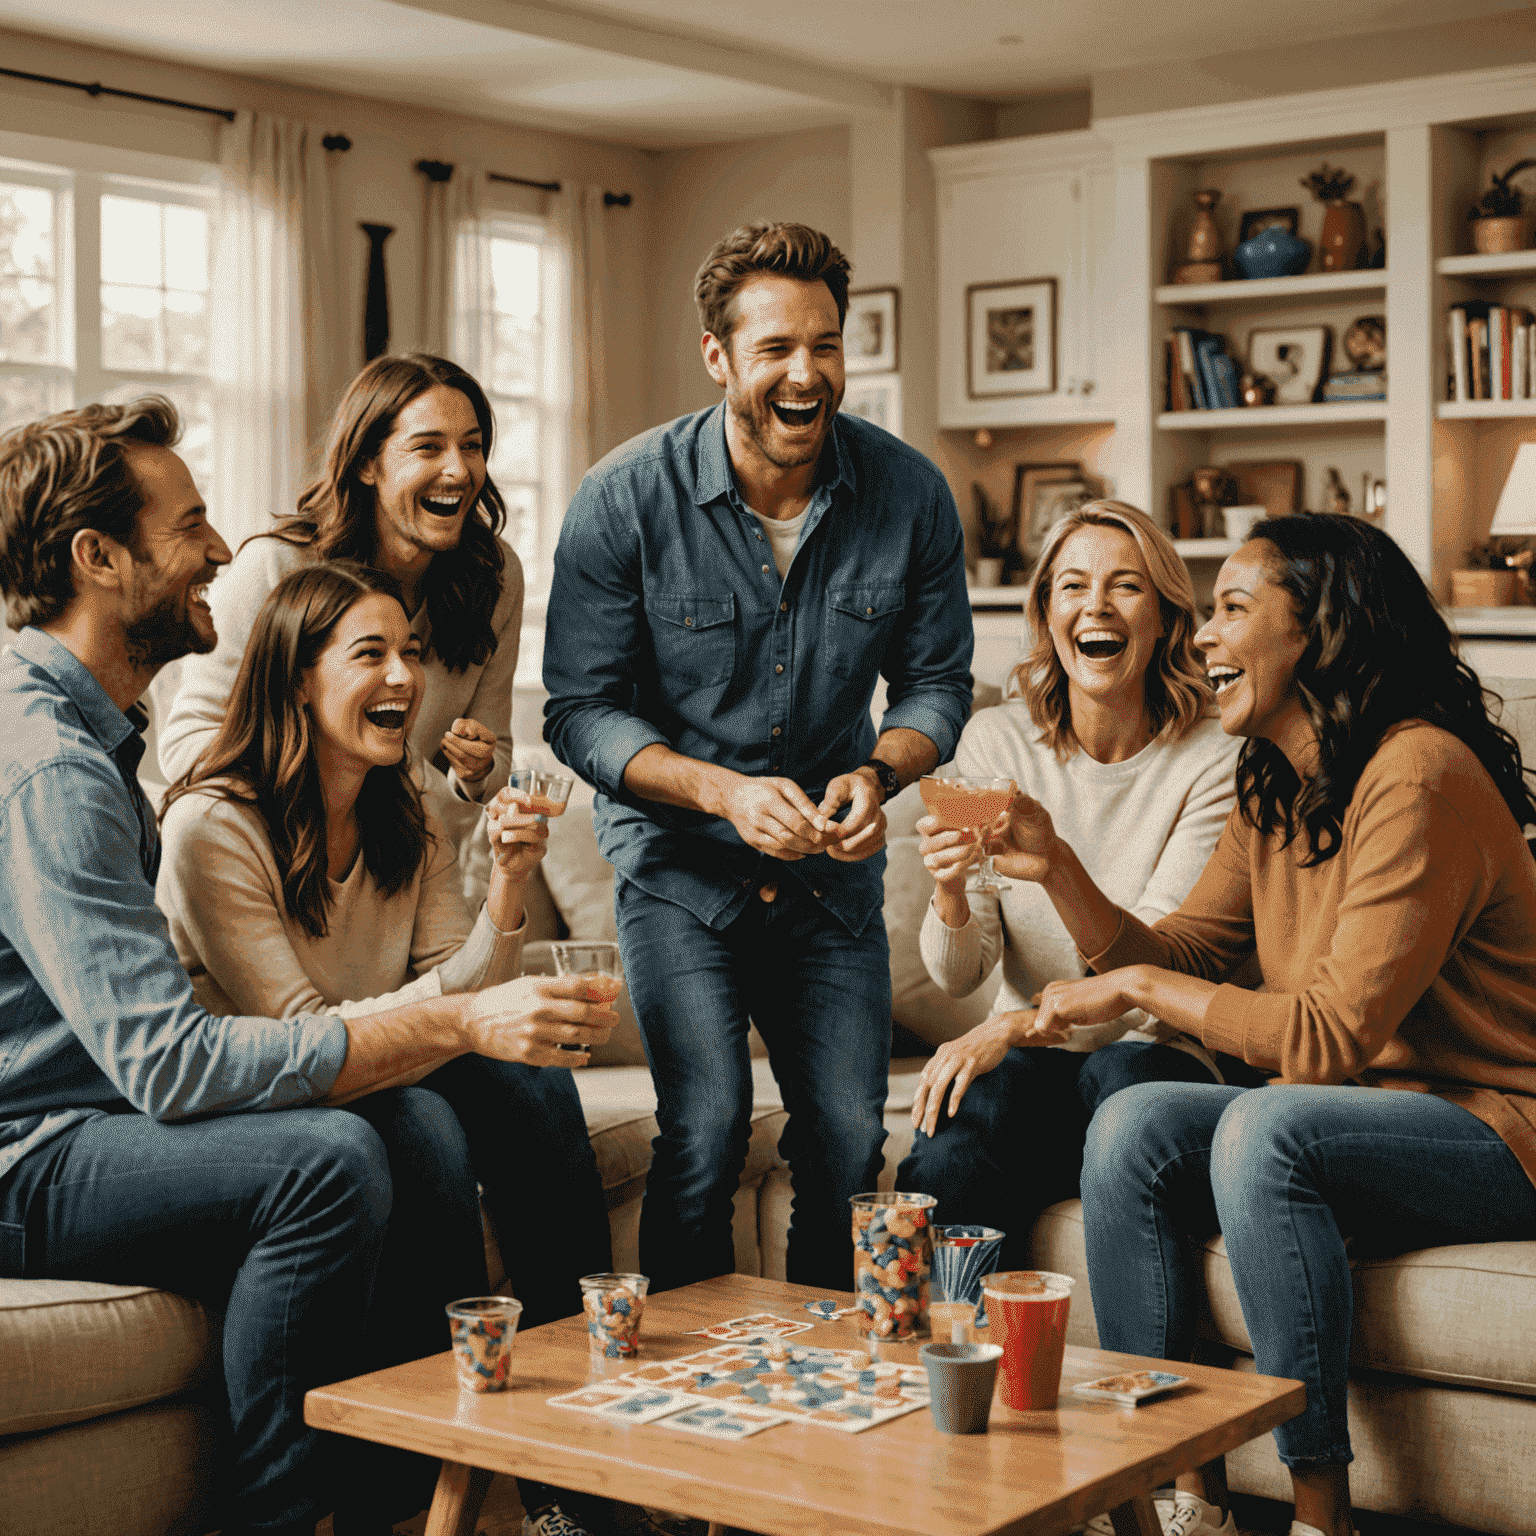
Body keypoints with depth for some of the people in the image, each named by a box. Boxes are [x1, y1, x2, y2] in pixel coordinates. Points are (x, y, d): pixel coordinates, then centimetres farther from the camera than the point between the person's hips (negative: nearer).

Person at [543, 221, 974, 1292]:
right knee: (707, 1126, -18)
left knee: (850, 1137, -3)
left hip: (834, 863, 3)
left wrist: (877, 774, -17)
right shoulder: (626, 499, -15)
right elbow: (581, 710, -11)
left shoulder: (911, 494, -8)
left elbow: (937, 681, 4)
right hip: (679, 853, -2)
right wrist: (726, 791, -25)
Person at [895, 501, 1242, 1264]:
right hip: (1028, 1058, 2)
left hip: (1155, 1054, -1)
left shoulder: (1213, 757, -8)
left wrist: (1015, 1027, -26)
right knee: (945, 1164, -31)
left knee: (1122, 1080, -37)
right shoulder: (996, 740, 0)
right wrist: (948, 891, -25)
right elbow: (956, 975, -3)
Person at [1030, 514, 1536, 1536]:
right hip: (1349, 1115, 8)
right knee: (1133, 1126, -11)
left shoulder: (1419, 775, -20)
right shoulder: (1274, 791, 9)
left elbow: (1333, 1034, -24)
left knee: (1266, 1128, -32)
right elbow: (1184, 955, 8)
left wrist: (1143, 989, -14)